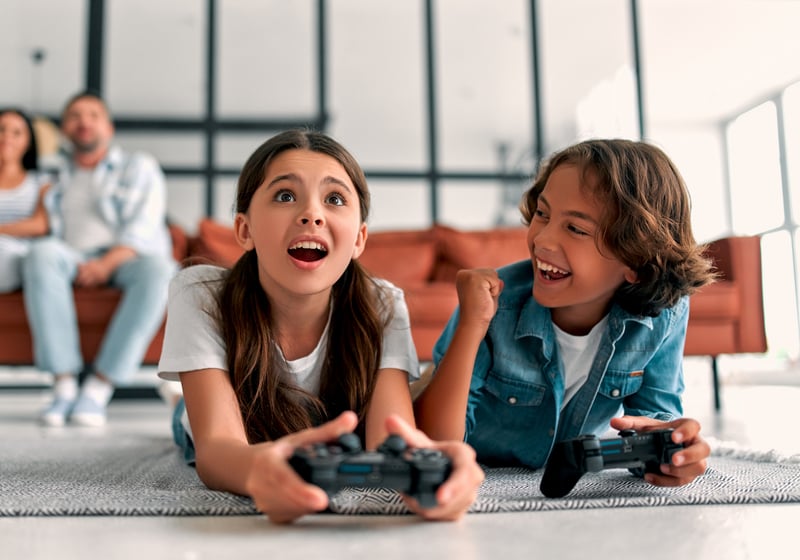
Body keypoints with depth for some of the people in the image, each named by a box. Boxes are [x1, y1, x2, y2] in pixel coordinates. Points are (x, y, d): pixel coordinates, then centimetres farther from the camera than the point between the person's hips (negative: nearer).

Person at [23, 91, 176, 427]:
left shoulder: (139, 167, 15)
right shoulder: (55, 179, 25)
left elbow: (143, 229, 0)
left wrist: (107, 263, -18)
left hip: (129, 259, -2)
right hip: (75, 261, 2)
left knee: (159, 269, -36)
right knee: (42, 252, -32)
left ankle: (99, 388, -36)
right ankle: (64, 384, -34)